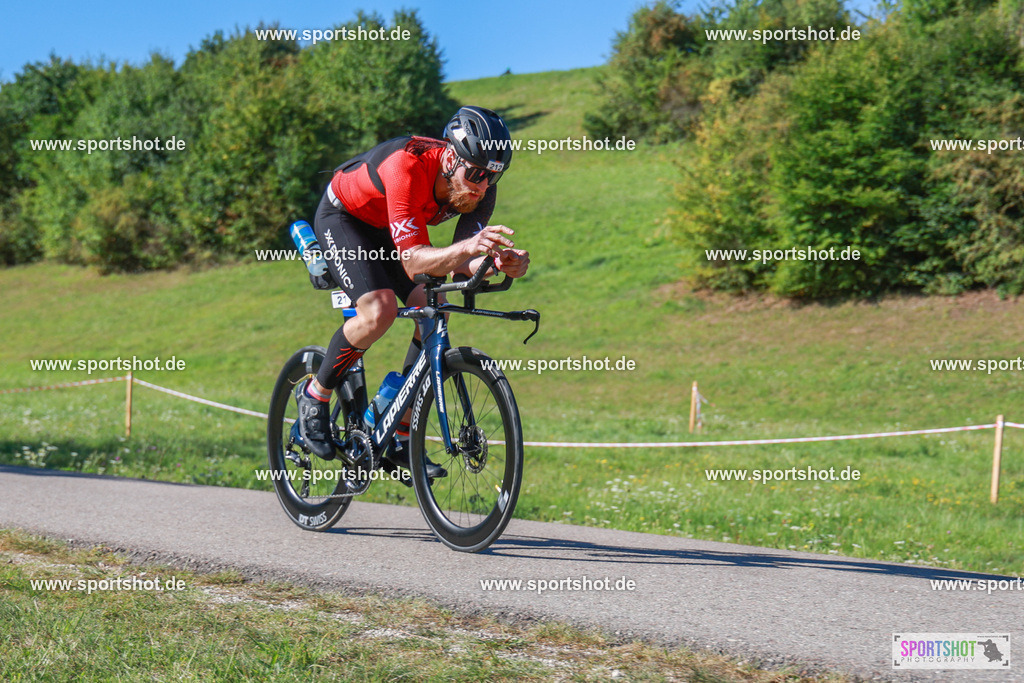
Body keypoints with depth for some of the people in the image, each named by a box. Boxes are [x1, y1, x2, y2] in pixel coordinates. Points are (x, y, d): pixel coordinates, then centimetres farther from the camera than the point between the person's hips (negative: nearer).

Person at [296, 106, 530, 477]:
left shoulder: (480, 188, -23)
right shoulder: (407, 167, -41)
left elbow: (463, 263, -25)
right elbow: (413, 262, -44)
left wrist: (503, 262, -46)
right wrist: (465, 248, -62)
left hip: (391, 230, 6)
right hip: (342, 217, -6)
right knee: (379, 311, -28)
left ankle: (401, 440, -1)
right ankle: (315, 395, -2)